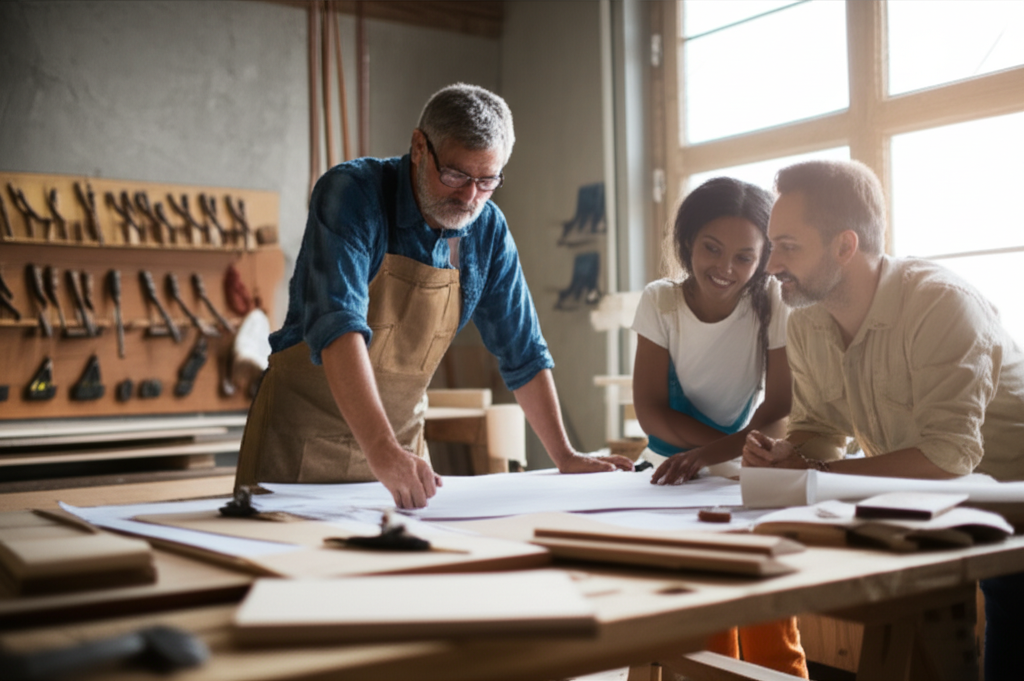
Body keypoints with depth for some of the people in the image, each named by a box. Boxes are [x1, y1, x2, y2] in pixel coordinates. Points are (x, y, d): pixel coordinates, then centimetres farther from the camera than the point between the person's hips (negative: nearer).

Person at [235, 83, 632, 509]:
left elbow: (522, 351, 6)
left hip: (401, 439, 4)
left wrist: (565, 458, 5)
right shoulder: (350, 194, -18)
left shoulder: (488, 230, -2)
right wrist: (381, 449, -44)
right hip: (303, 441, -4)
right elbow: (338, 324, -32)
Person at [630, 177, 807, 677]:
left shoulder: (773, 304, -14)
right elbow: (650, 410, -12)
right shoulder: (660, 302, -12)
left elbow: (781, 412, -17)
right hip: (679, 477, 1)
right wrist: (738, 446, -24)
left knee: (771, 638, -5)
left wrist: (714, 453, -35)